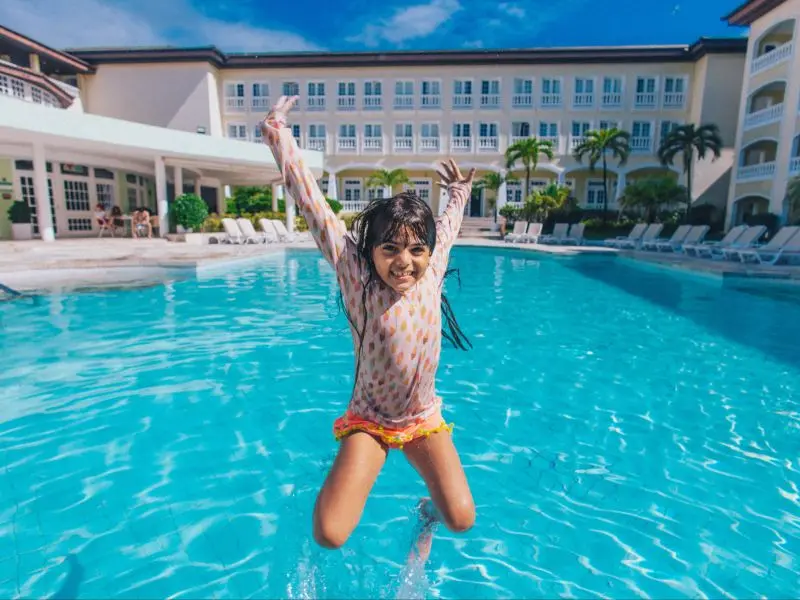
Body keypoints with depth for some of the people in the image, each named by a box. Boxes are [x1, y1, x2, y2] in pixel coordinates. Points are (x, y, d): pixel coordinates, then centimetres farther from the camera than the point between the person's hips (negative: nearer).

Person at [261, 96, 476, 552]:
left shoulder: (433, 271, -12)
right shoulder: (355, 275, -20)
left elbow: (448, 225, 9)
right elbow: (312, 203, -21)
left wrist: (460, 193, 25)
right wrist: (278, 133, -18)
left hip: (424, 418, 3)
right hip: (368, 420, -2)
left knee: (462, 519, -8)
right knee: (329, 536, -12)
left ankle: (429, 511, 30)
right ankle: (345, 487, 25)